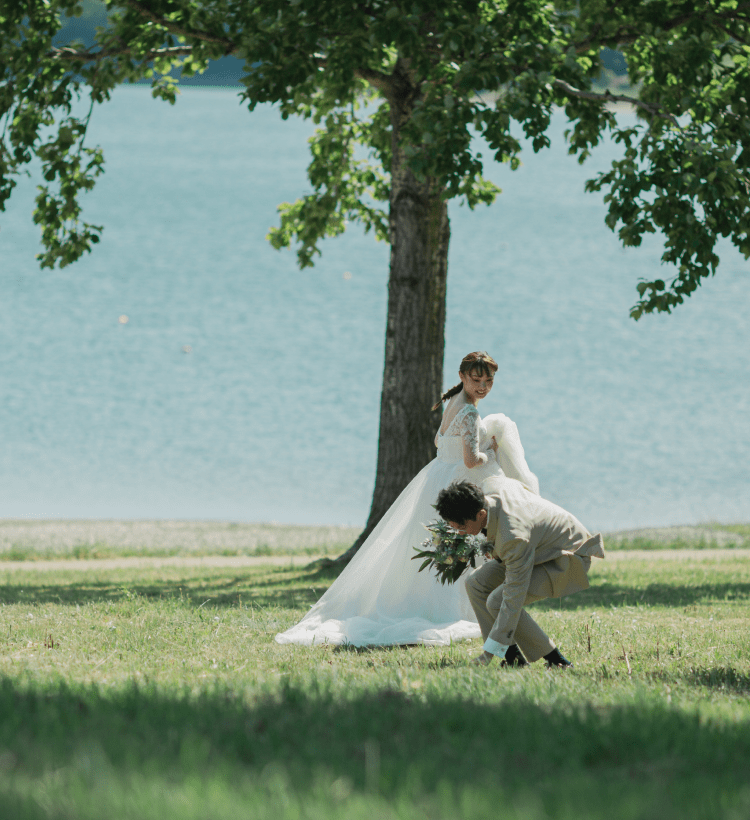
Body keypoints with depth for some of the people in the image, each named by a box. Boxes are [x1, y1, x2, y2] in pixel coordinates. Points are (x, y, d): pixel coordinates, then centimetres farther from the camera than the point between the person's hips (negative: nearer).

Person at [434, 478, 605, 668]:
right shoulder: (490, 486, -16)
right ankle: (513, 656, -1)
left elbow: (515, 595, -34)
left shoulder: (513, 536, -39)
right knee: (476, 583, -3)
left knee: (497, 601, -24)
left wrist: (492, 648, -30)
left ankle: (555, 660, -11)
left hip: (567, 560, -10)